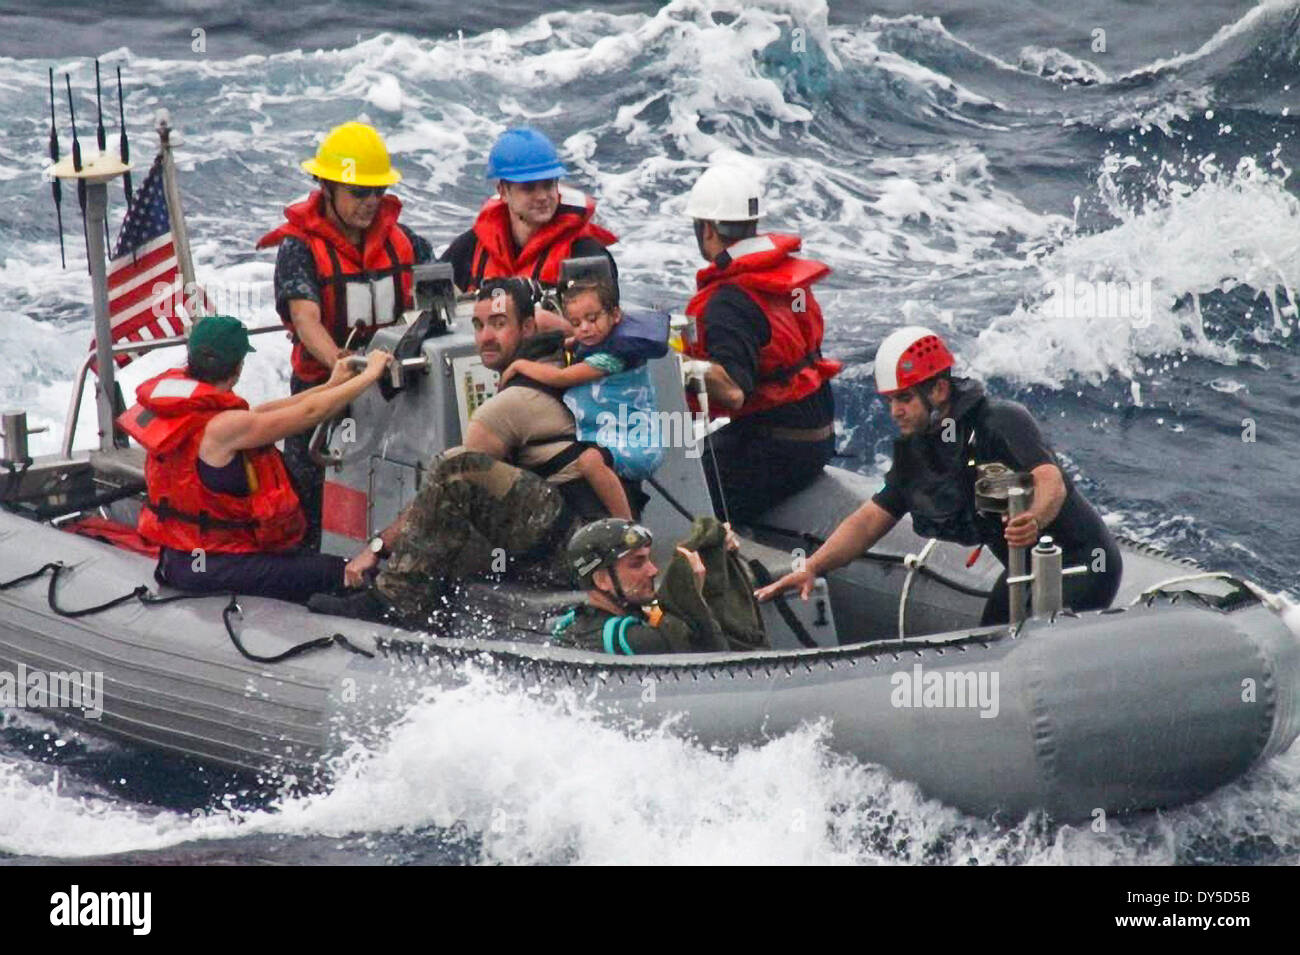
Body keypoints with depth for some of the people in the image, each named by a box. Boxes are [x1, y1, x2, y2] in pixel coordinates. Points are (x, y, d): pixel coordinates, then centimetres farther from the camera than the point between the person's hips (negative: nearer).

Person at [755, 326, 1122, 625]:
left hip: (1084, 564, -9)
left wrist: (1034, 520, -60)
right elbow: (871, 519, 3)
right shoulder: (916, 451, 3)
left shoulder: (1002, 421, -22)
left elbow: (1051, 481, -37)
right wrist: (812, 568, -12)